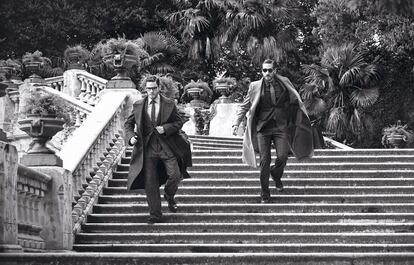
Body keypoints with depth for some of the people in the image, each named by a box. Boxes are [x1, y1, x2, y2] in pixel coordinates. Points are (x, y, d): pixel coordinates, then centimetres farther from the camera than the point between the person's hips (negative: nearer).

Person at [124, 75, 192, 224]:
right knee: (150, 183, 0)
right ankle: (155, 215, 10)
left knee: (175, 175, -15)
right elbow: (129, 123, 13)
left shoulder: (169, 105, 1)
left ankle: (169, 196, 19)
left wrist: (165, 128, -12)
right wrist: (130, 136, -5)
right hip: (147, 147, 1)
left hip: (167, 146, -1)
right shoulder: (138, 106, 6)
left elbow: (178, 122, 6)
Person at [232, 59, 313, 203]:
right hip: (263, 128, -1)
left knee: (282, 156, -12)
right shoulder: (255, 86, 1)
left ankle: (276, 175, 23)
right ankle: (265, 194, 7)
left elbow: (294, 100, 18)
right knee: (264, 160, -4)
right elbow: (244, 106, 7)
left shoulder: (284, 83, 4)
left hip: (281, 127, 1)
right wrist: (236, 123, -3)